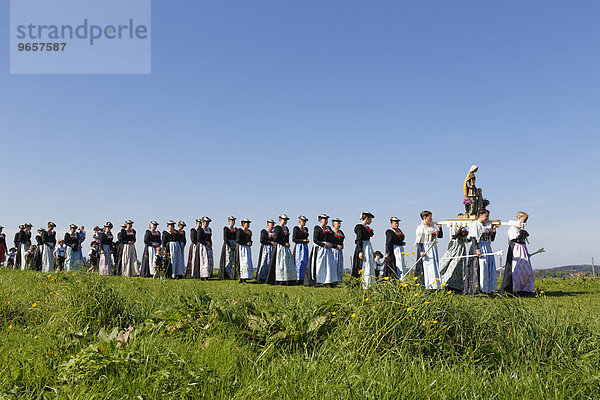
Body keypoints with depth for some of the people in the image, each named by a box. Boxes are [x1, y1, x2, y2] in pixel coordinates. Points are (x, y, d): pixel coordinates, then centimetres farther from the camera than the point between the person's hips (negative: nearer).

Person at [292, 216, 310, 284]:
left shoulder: (306, 229, 17)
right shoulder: (296, 229, -4)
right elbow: (294, 239, -9)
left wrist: (307, 241, 5)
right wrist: (302, 240, -16)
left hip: (305, 247, 7)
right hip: (299, 247, -7)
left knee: (305, 262, 3)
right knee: (299, 262, -8)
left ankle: (302, 279, 8)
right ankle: (298, 279, -4)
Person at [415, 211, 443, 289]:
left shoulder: (434, 226, 13)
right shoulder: (420, 228, -7)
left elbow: (440, 236, 16)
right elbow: (419, 241, -10)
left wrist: (440, 228, 1)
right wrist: (421, 251, -20)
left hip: (434, 249, 7)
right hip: (425, 250, -7)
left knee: (435, 267, 7)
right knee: (426, 268, -7)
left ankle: (436, 287, 12)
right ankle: (427, 287, -4)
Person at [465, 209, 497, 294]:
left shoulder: (488, 224, 16)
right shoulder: (475, 224, -4)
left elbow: (492, 239, 18)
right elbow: (473, 238, -12)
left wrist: (493, 231, 0)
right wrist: (477, 249, -22)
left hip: (488, 248, 8)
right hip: (479, 247, -8)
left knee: (490, 268, 6)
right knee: (478, 268, -11)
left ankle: (488, 288, 13)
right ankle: (475, 289, -9)